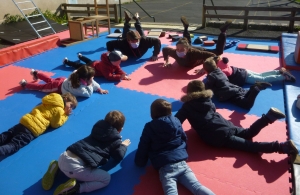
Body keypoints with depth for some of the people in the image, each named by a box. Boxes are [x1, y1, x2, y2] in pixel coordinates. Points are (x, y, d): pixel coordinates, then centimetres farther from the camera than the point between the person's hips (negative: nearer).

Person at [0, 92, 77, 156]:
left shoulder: (50, 103, 21)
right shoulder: (59, 110, -2)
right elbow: (56, 124, 8)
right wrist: (65, 115, 17)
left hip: (25, 120, 8)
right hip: (32, 129, -8)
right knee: (14, 145, -19)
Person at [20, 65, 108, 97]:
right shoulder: (79, 88, -39)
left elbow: (93, 82, -6)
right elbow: (88, 94, -31)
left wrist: (100, 89, -11)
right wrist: (89, 85, -32)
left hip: (62, 81, 7)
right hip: (59, 87, -7)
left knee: (50, 80, 32)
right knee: (42, 87, 10)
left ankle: (36, 73, 50)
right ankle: (24, 84, 24)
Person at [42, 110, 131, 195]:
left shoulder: (98, 128, 19)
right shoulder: (116, 140, 5)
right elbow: (119, 157, 17)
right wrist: (123, 145, 34)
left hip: (64, 157, 7)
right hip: (76, 167, -7)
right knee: (106, 178, 11)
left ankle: (57, 167, 15)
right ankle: (75, 187, -6)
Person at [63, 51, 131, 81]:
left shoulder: (114, 63, -25)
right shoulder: (105, 65, -48)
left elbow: (119, 70, -18)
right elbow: (109, 76, -51)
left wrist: (124, 75, -39)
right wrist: (120, 77, -57)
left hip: (97, 63, 6)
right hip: (91, 67, -6)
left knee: (89, 61, 39)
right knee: (78, 65, 20)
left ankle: (80, 56, 65)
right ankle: (66, 61, 44)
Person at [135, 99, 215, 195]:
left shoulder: (149, 128, 5)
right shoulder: (176, 122, 14)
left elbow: (143, 147, 9)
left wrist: (140, 162, 24)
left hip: (165, 167, -3)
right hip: (181, 162, 3)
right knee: (196, 186, -7)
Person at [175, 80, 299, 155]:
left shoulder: (187, 107, -2)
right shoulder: (207, 99, 14)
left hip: (217, 137, -6)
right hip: (225, 125, 6)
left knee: (250, 146, -7)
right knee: (248, 133, 23)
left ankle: (281, 146, -21)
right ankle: (268, 116, 3)